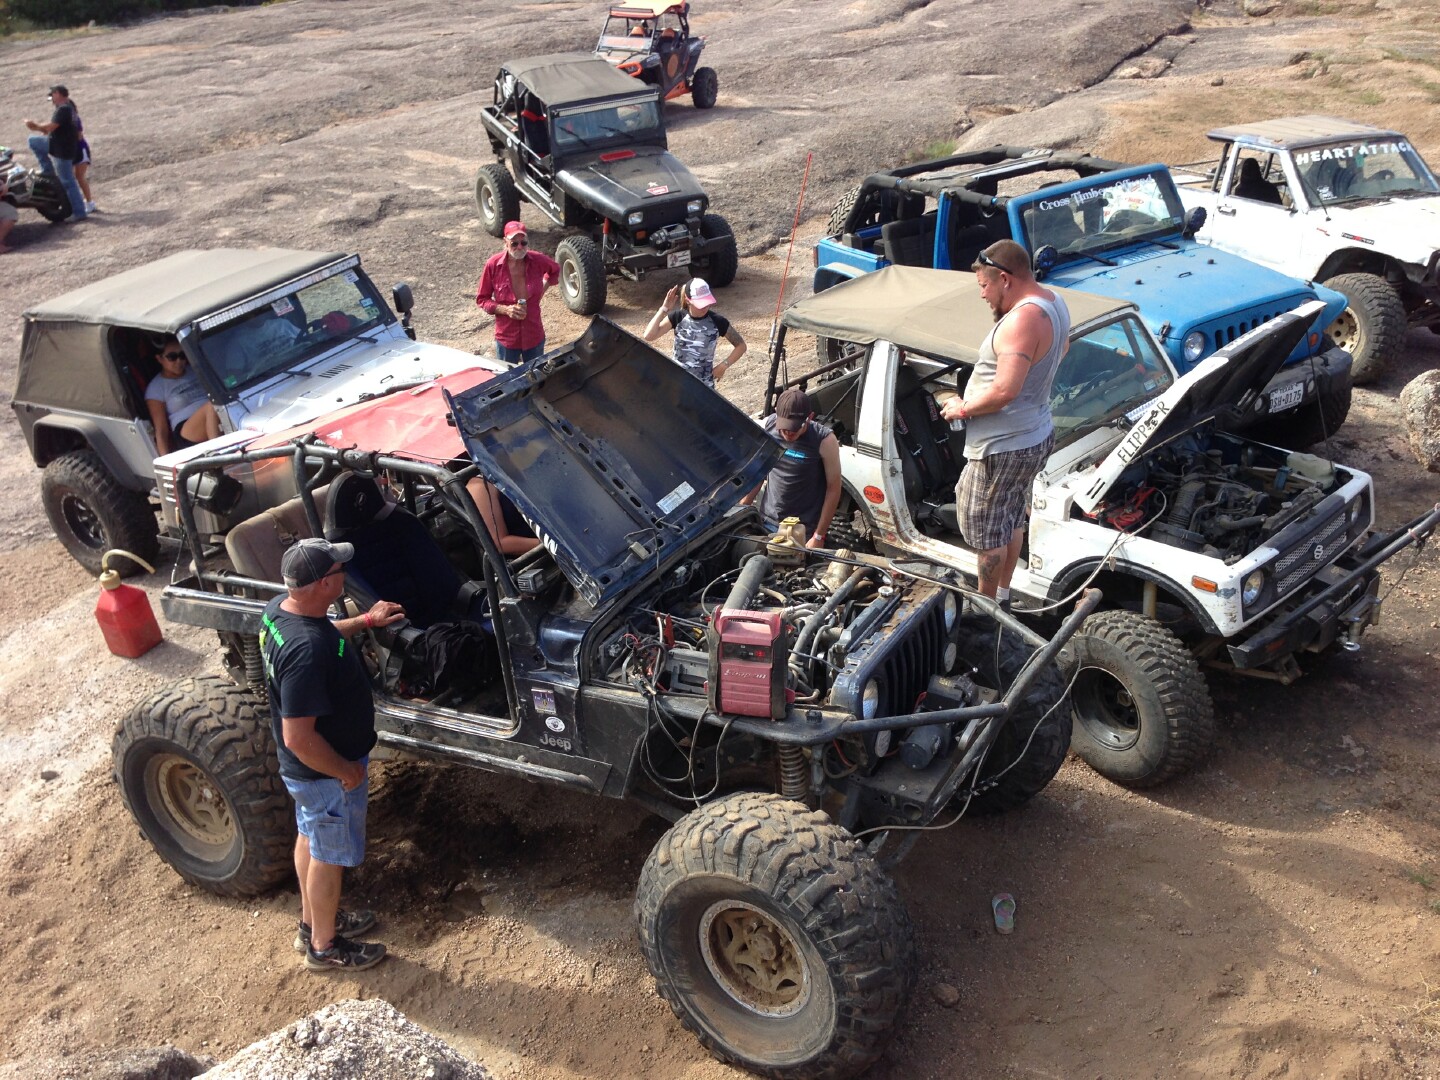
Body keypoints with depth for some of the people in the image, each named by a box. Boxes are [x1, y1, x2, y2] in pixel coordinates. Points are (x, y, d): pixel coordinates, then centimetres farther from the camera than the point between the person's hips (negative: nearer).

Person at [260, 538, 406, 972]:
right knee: (329, 855, 14)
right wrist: (347, 771, -21)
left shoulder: (278, 608, -11)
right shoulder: (306, 650, -39)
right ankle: (324, 948, 36)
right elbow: (298, 738, -35)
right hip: (325, 771, -9)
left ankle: (313, 921, 50)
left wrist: (365, 621, 13)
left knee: (310, 837, 27)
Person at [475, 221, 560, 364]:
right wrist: (505, 309, -20)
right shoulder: (493, 264, -16)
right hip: (507, 338, -1)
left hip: (534, 336, 2)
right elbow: (481, 299, -6)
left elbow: (555, 270, 14)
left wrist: (543, 289, 1)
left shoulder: (538, 260, -11)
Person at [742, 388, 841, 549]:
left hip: (805, 531, -3)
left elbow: (833, 488, -12)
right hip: (767, 522, 4)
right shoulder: (768, 426, -8)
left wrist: (819, 536, -13)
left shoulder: (824, 441, -18)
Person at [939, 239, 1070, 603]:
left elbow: (1004, 391, -34)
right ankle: (1002, 594, 40)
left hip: (1002, 448, -11)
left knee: (985, 532, 6)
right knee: (1012, 519, 25)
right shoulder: (1054, 302, 4)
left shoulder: (1022, 320, -29)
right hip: (1036, 436, 11)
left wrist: (963, 409, -18)